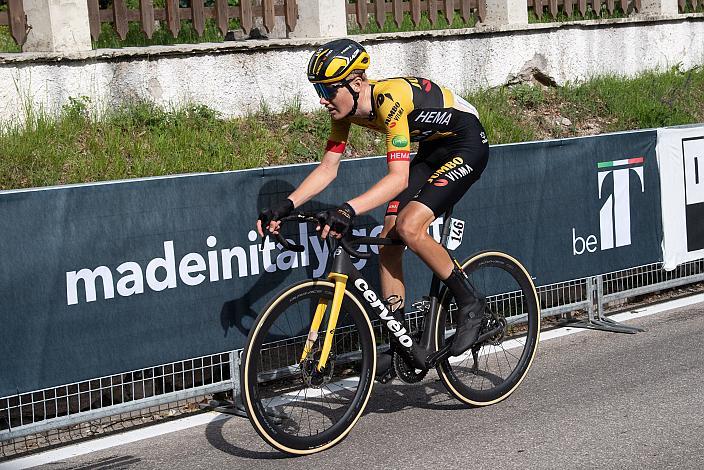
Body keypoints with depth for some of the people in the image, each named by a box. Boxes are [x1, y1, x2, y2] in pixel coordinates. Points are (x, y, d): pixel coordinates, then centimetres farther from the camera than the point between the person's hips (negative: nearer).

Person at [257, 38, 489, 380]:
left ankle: (470, 305, -7)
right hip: (432, 149, 9)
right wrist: (285, 206, -14)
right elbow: (327, 168, -2)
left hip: (467, 145, -9)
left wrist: (349, 210, -52)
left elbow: (398, 177, -41)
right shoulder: (346, 109, -8)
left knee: (409, 226, -24)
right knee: (388, 240, -2)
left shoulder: (390, 99, -33)